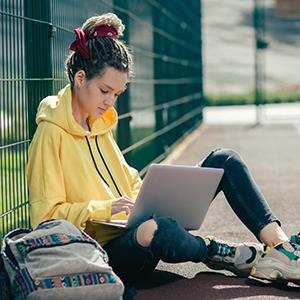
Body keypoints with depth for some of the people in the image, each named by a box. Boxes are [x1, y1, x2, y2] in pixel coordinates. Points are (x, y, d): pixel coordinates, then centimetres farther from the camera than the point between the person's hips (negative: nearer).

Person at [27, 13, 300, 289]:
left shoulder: (99, 124, 15)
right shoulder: (51, 134, -10)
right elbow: (46, 216, -14)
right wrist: (105, 209, -23)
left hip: (139, 227, 9)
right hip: (107, 252, -8)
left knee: (224, 160, 0)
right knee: (156, 230, -44)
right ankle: (219, 252, -13)